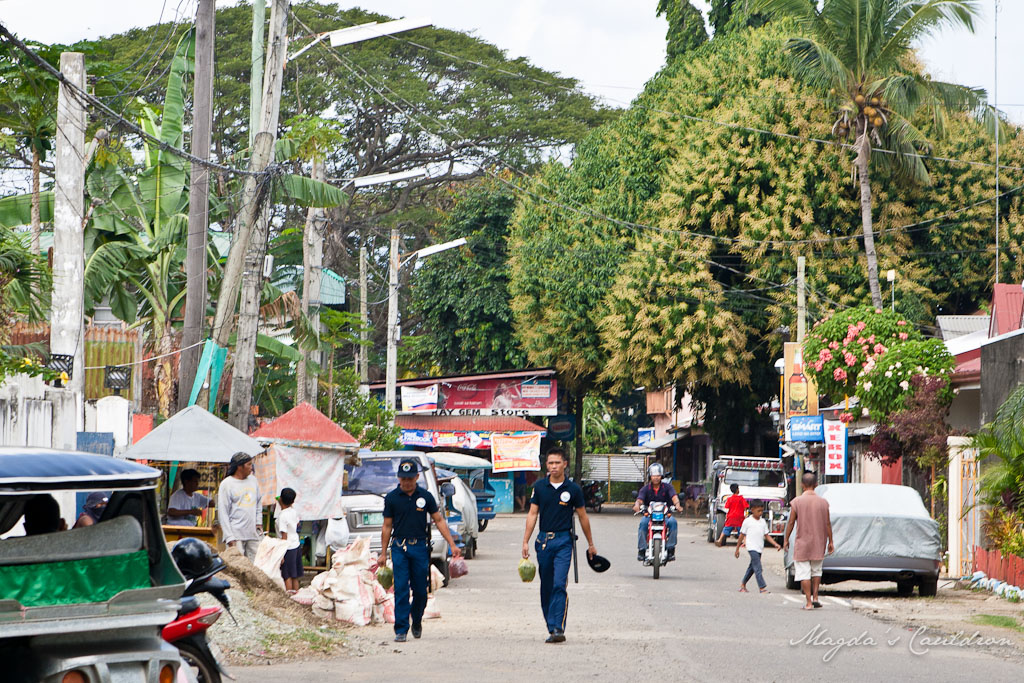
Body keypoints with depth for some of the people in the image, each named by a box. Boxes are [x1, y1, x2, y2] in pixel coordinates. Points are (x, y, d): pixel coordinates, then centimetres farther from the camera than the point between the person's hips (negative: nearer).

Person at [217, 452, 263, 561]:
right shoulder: (227, 484, -5)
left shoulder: (253, 480, 13)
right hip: (236, 535, -6)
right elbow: (222, 513, -7)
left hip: (253, 534, 6)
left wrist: (258, 522, 14)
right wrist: (229, 537, -12)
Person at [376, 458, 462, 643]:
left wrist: (452, 545, 4)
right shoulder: (392, 498, 2)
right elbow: (387, 526, 7)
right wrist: (383, 553, 5)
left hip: (420, 547, 1)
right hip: (399, 547, -1)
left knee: (420, 590, 4)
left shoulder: (425, 496, 5)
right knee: (401, 590, -7)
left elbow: (439, 521, 9)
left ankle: (417, 622, 28)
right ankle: (401, 630, -5)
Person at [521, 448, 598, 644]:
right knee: (546, 587, 8)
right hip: (544, 540, 3)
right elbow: (532, 514, 6)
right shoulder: (539, 487, 5)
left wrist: (590, 544, 16)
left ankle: (558, 628, -19)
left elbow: (583, 517, 9)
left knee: (559, 585, -14)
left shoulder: (573, 489, 0)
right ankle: (551, 626, 17)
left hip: (564, 541, -3)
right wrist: (526, 541, -1)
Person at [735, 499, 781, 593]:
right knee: (758, 568, -14)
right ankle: (762, 587, -18)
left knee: (752, 567, 16)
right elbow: (742, 535, 2)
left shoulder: (763, 522, 11)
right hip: (752, 548, -6)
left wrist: (775, 544, -1)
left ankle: (743, 584, 32)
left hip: (760, 548, 6)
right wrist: (737, 548, 5)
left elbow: (767, 536, 12)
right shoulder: (747, 521, -4)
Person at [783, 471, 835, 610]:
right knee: (816, 570, 19)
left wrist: (786, 539, 7)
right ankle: (815, 597, 11)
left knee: (804, 573, 1)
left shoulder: (796, 501, -8)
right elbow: (827, 524, 2)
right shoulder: (823, 502, -1)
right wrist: (830, 542, 10)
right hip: (819, 542, 3)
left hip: (802, 543, -3)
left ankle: (808, 602, -3)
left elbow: (791, 522, -5)